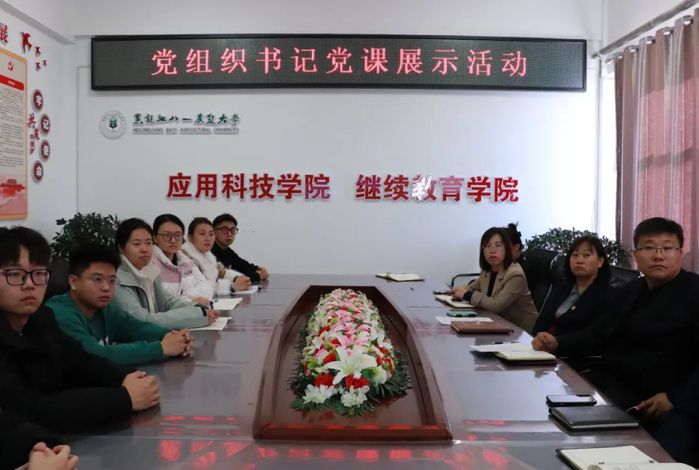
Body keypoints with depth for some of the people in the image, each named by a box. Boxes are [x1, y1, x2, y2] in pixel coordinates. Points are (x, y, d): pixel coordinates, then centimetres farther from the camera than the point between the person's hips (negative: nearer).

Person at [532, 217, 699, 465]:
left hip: (671, 407, -6)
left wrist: (676, 399, -23)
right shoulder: (629, 291, 18)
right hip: (614, 390, 7)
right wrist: (557, 344, -2)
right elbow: (597, 335, 15)